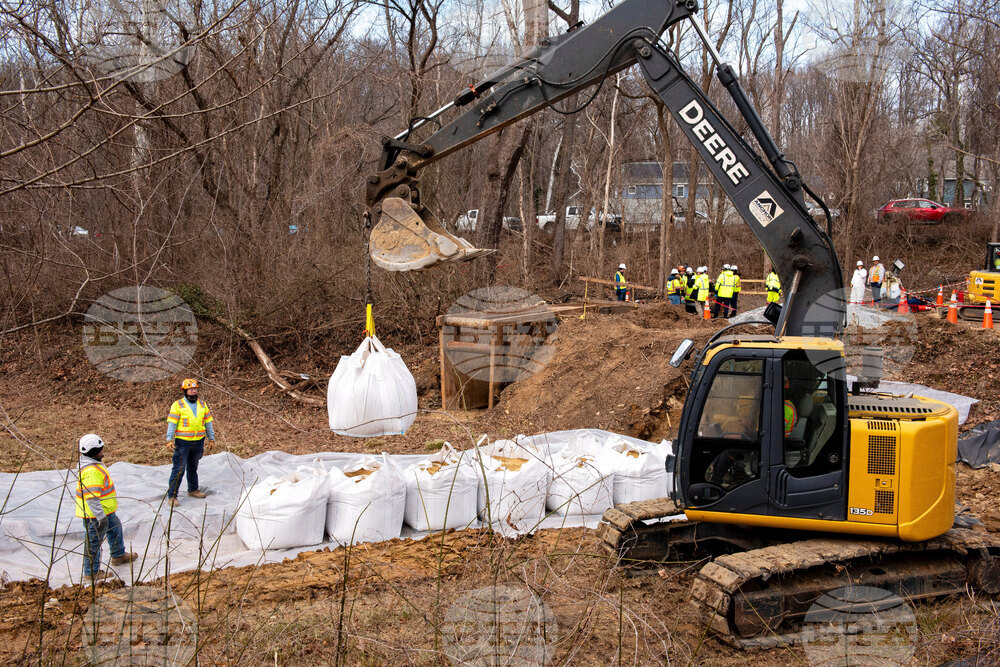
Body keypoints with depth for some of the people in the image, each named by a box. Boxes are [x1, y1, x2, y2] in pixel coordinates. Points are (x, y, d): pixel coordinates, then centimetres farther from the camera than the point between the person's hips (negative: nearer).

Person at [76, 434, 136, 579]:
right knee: (94, 541, 2)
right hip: (94, 514, -11)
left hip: (105, 510, 11)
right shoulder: (91, 471, -29)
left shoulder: (94, 464, 6)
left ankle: (118, 556, 46)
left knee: (115, 527, 27)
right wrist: (101, 517, -29)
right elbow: (92, 498, -31)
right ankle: (91, 571, 16)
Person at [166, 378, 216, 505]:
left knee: (193, 467, 19)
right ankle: (172, 496, -3)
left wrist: (211, 437, 15)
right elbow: (172, 422, -8)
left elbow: (208, 421, 16)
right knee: (179, 468, -7)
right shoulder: (178, 405, -5)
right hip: (182, 442, -5)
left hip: (198, 441, 5)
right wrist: (169, 439, -15)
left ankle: (193, 489, 33)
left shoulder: (202, 404, 10)